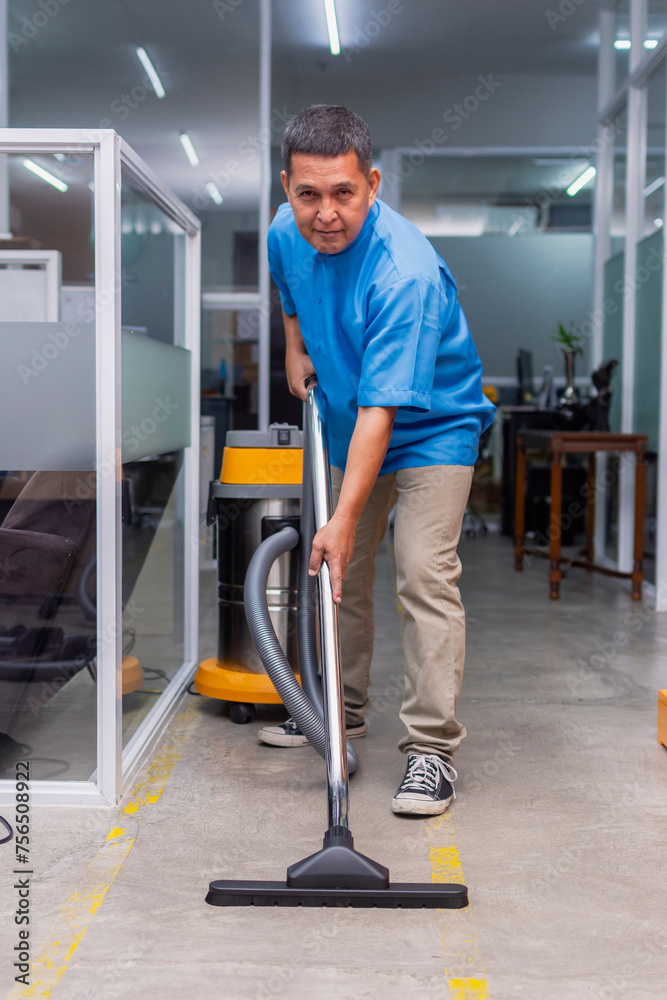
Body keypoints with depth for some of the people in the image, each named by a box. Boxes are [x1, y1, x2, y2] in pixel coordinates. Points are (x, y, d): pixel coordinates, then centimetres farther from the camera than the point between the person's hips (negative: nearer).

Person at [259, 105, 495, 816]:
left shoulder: (405, 272, -34)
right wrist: (296, 351, 3)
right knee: (337, 573, 13)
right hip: (348, 428, 7)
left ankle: (432, 746, -11)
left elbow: (381, 410, -38)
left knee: (425, 575, -17)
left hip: (430, 429, -7)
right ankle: (340, 710, 30)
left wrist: (344, 521, -40)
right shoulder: (286, 234, -11)